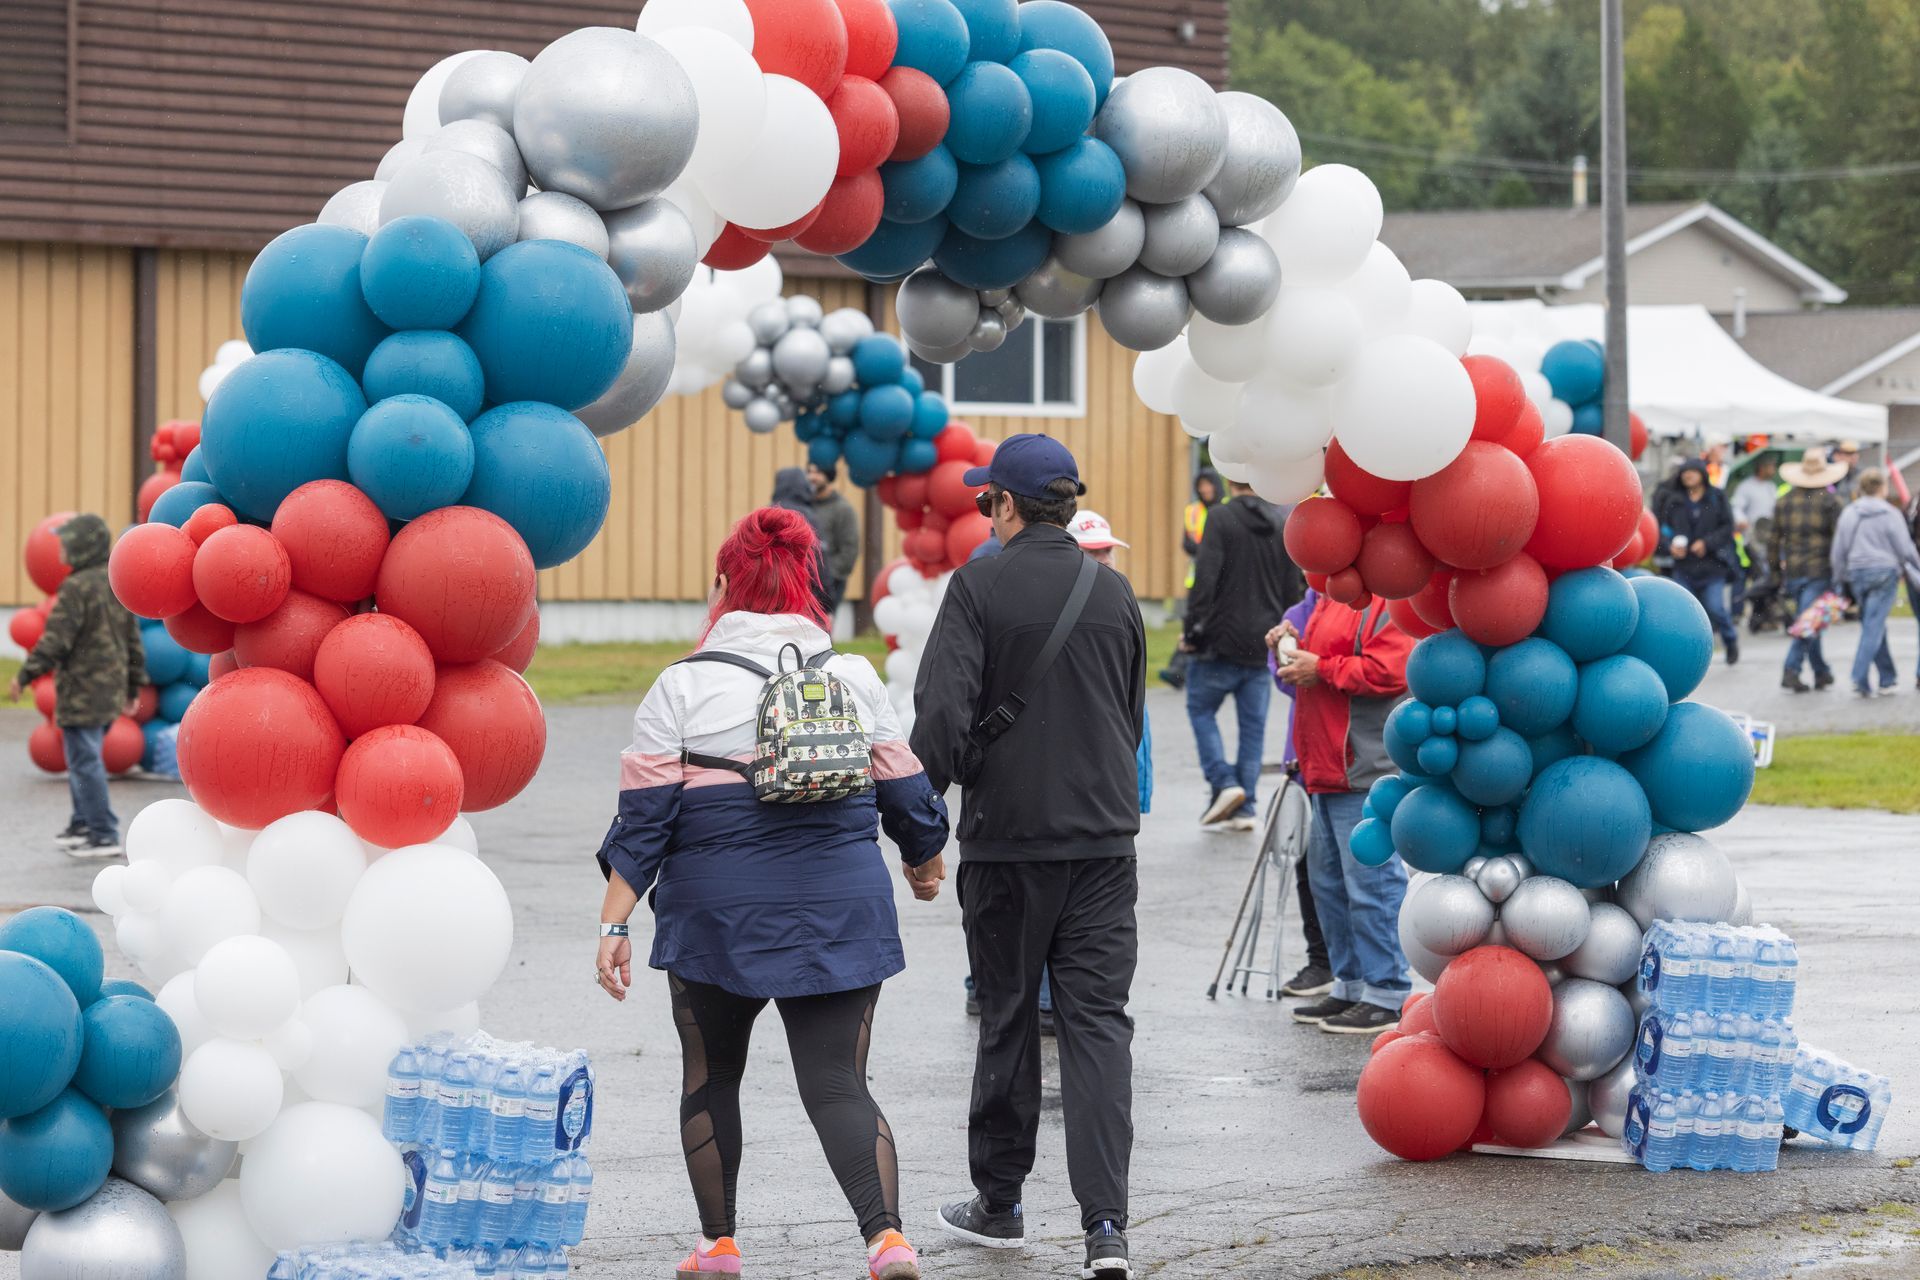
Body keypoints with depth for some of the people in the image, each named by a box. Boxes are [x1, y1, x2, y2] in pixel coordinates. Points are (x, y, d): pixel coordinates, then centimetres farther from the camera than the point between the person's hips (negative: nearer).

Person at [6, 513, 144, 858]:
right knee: (84, 760, 20)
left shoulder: (77, 588, -16)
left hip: (82, 693, -9)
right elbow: (133, 642, 17)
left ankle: (104, 836, -5)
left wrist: (25, 675, -11)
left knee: (85, 762, -4)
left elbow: (55, 641, -19)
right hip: (111, 693, 9)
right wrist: (132, 688, 23)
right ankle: (83, 824, 26)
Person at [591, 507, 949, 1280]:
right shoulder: (854, 679, 5)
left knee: (710, 1077, 18)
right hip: (840, 914, 2)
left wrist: (614, 925, -4)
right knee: (838, 1084, 1)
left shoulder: (681, 688, -3)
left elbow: (643, 819, -6)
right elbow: (905, 795, 11)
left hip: (718, 918, -2)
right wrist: (926, 861, 31)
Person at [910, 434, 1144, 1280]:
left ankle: (999, 1203, 23)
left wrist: (931, 790, 0)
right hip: (1104, 837, 3)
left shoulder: (981, 586, -9)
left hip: (1007, 836, -3)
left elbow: (942, 709, -17)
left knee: (1007, 1019, 12)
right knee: (1097, 1020, -1)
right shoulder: (1113, 592, 5)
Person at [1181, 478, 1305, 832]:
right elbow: (1293, 588, 9)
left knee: (1201, 709, 12)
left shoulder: (1221, 518, -11)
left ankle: (1224, 782, -5)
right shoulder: (1282, 524, 5)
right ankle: (1244, 808, 9)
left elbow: (1205, 578, -17)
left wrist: (1193, 630, -9)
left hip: (1222, 642, -5)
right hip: (1263, 645, 5)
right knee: (1253, 723, 9)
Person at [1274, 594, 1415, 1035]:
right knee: (1329, 881, 15)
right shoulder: (1330, 597, 19)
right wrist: (1294, 649, 11)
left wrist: (1320, 669, -16)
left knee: (1370, 880, -8)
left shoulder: (1385, 601, -13)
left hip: (1366, 773, -11)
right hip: (1327, 773, 11)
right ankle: (1350, 987, 24)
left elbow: (1389, 670, -24)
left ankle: (1386, 997, -2)